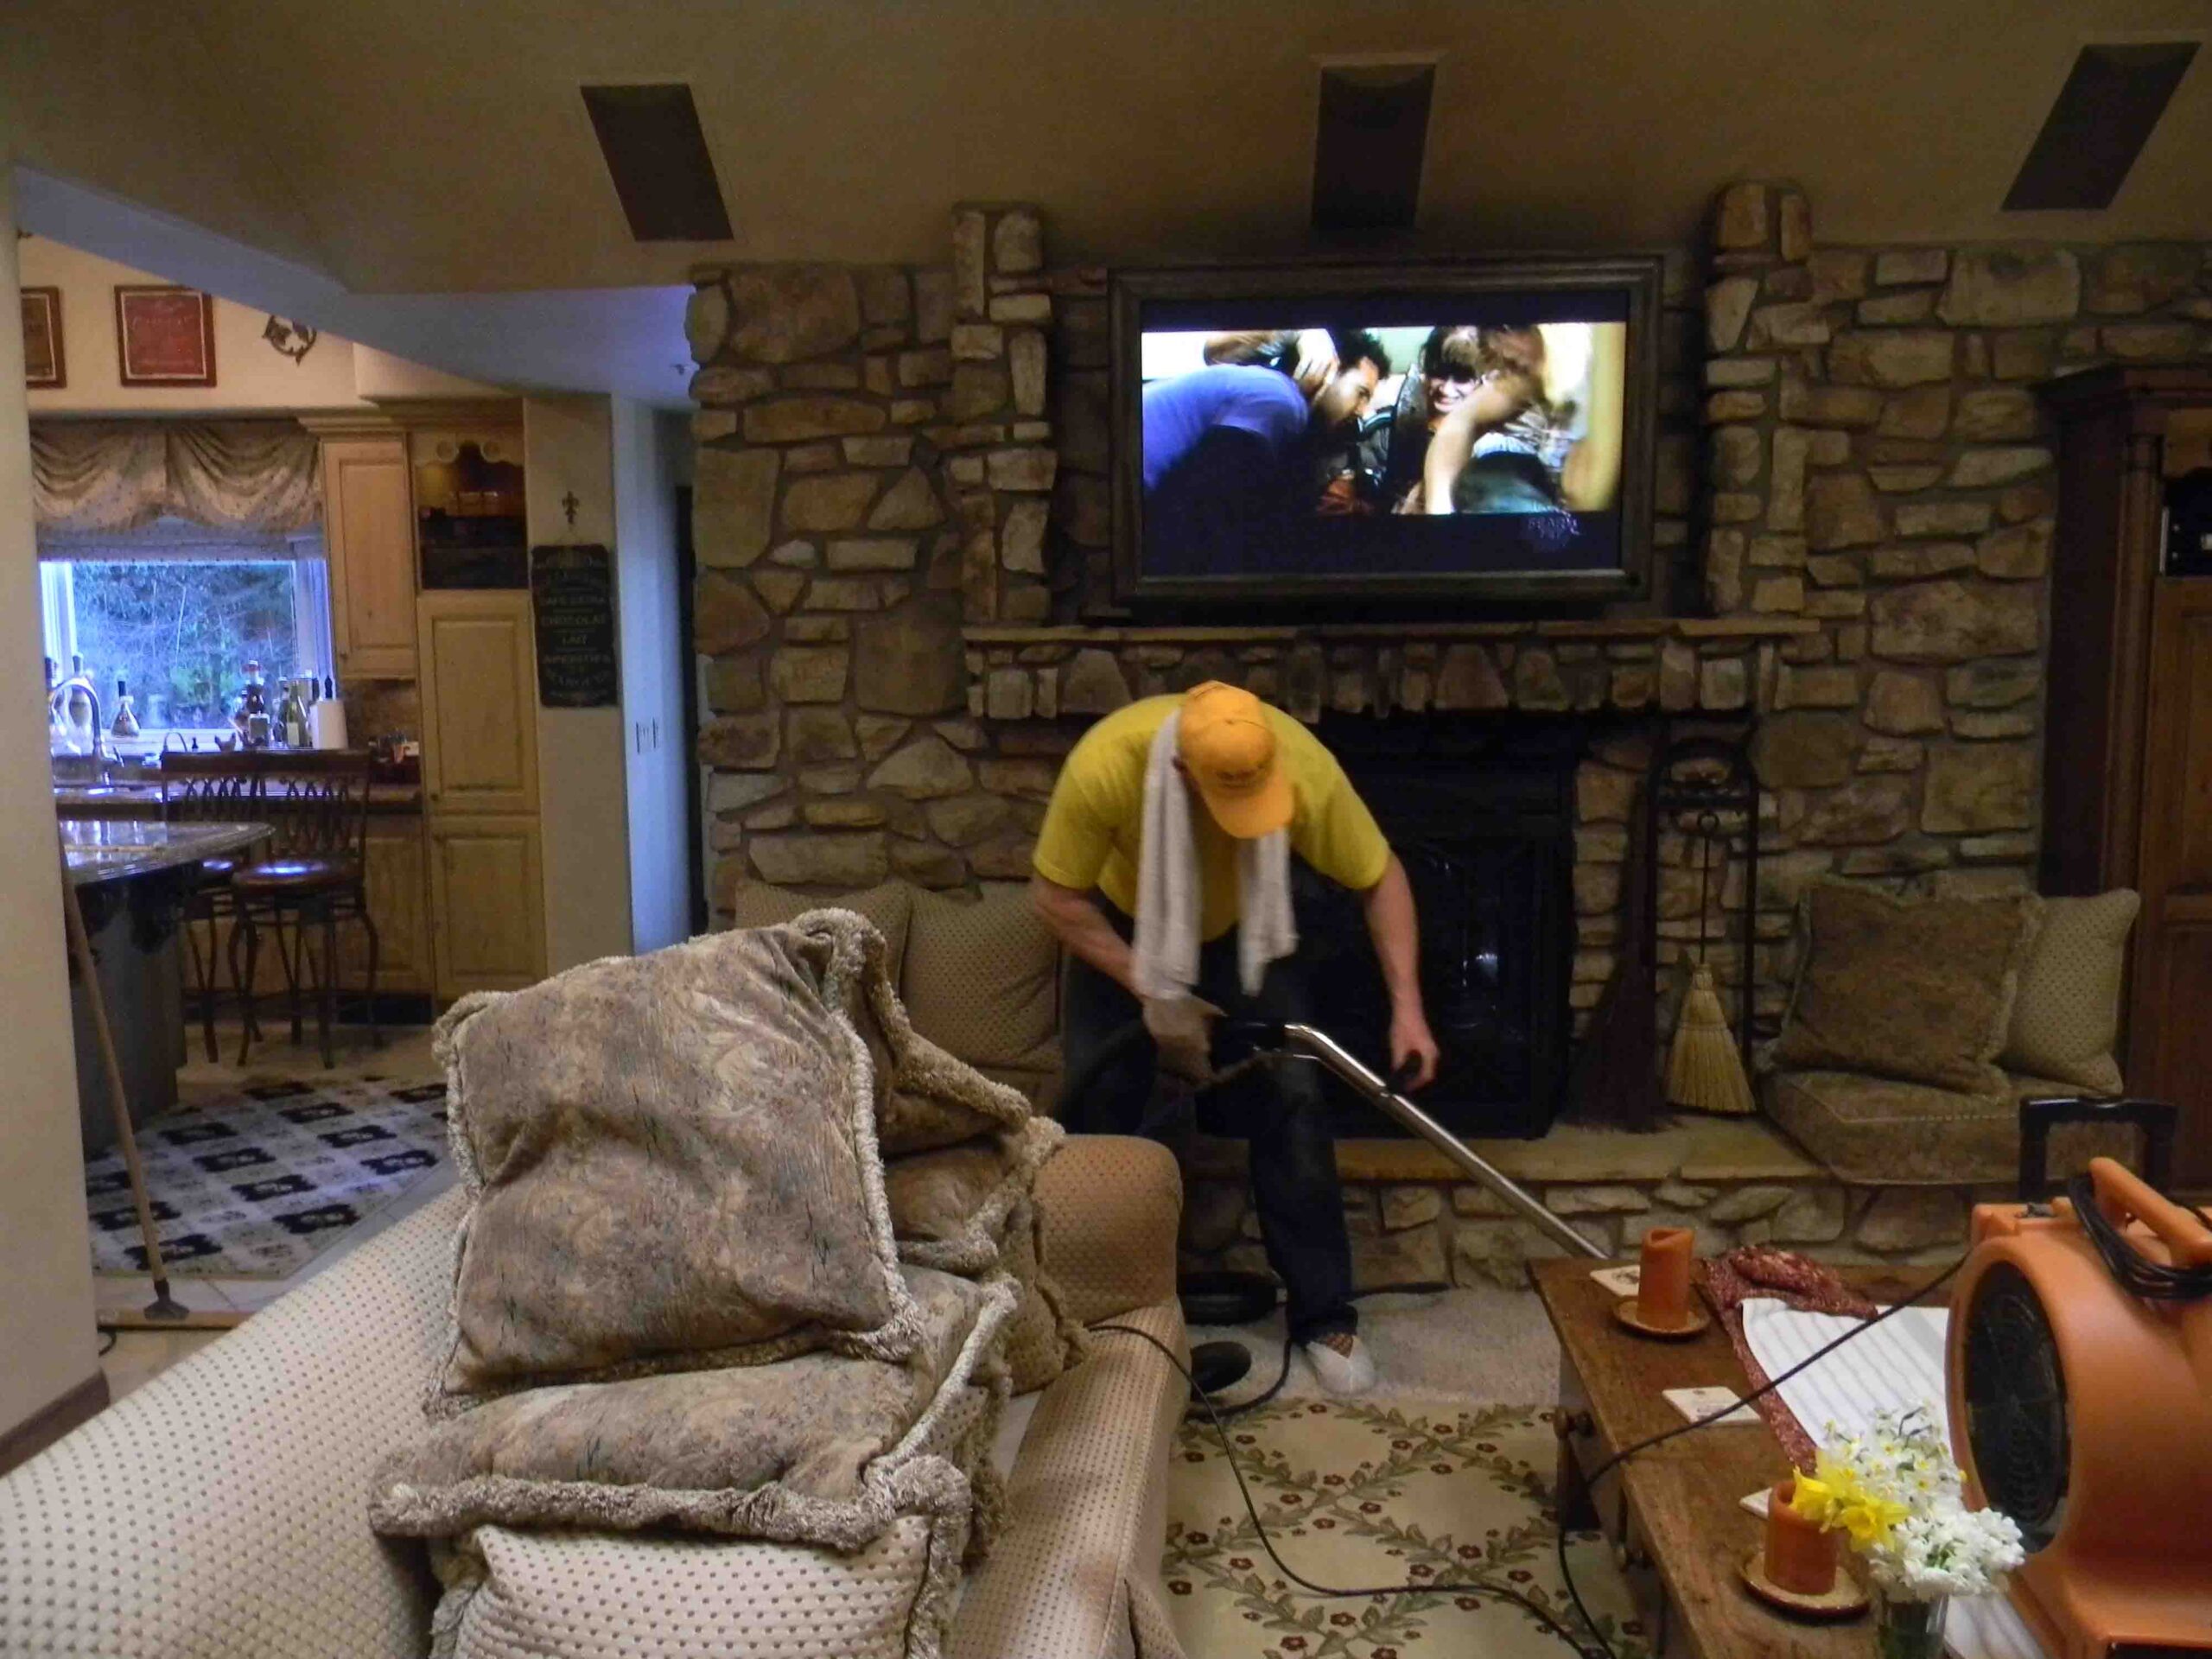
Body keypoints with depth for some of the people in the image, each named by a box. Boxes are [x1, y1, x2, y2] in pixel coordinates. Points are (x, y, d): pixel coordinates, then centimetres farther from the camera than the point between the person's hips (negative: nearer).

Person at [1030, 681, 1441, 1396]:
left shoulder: (1304, 766, -35)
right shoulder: (1104, 765, -39)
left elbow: (1382, 877, -20)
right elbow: (1055, 894, -26)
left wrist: (1406, 1006, -27)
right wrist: (1150, 989, -27)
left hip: (1242, 927, 1)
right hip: (1124, 924, 0)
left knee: (1293, 1096, -9)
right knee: (1098, 1105, -4)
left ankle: (1324, 1315, 4)